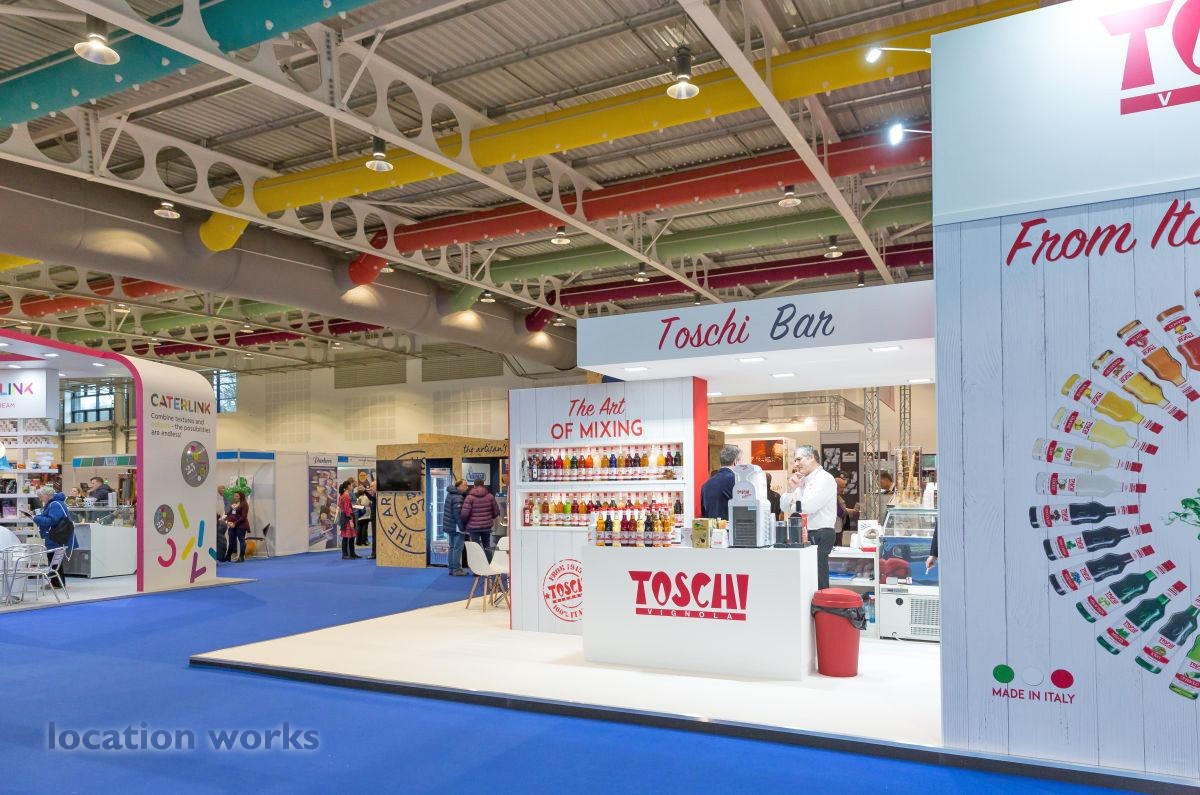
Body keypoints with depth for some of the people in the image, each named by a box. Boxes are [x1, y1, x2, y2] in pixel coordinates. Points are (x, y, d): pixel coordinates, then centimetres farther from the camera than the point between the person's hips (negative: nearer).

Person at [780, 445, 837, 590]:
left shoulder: (824, 479, -11)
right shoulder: (803, 480, 15)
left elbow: (806, 507, -21)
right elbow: (785, 507, 14)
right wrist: (792, 488, -2)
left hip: (820, 536, -9)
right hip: (805, 535, 9)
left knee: (818, 585, -7)